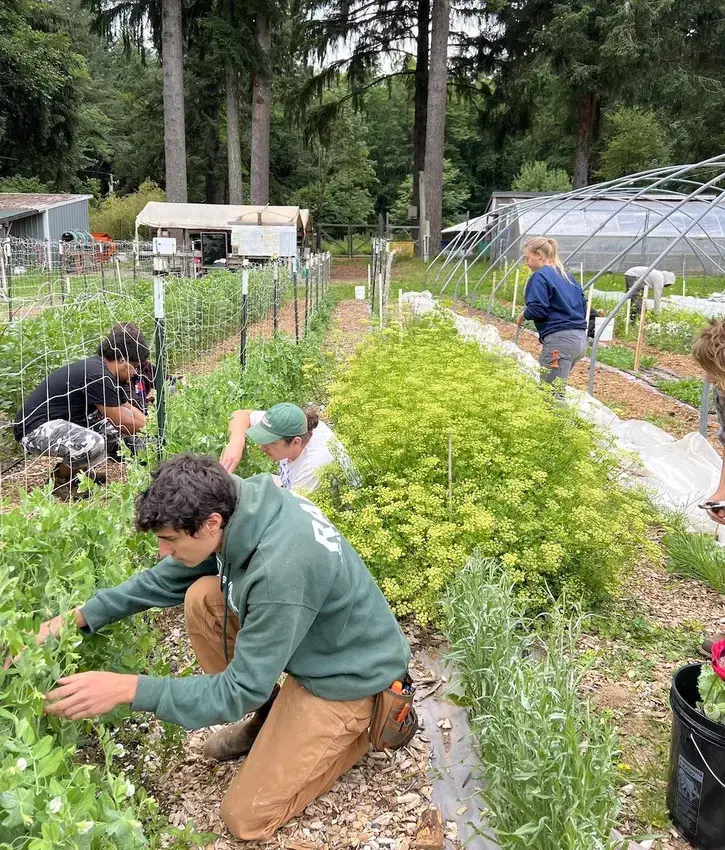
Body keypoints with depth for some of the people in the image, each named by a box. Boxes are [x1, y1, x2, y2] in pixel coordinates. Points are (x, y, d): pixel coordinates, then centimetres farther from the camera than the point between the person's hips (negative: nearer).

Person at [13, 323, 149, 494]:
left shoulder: (102, 370, 7)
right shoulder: (97, 376, -24)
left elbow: (129, 409, 15)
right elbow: (124, 423, -18)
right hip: (35, 428, -10)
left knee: (127, 416, 0)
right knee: (94, 445, -37)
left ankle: (82, 469, 13)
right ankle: (61, 477, -4)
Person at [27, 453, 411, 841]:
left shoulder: (281, 571, -38)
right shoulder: (231, 504, -14)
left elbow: (241, 690, -27)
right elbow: (164, 580, 1)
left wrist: (128, 688, -30)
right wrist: (79, 616, -5)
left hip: (347, 675, -7)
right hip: (310, 641, 8)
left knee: (246, 817, -4)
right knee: (201, 597, -6)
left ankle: (353, 730, 12)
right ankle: (268, 716, 10)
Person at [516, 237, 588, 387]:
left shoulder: (540, 276, -5)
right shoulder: (566, 276, 21)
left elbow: (537, 309, -15)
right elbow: (583, 305, 23)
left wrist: (523, 314, 4)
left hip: (560, 340, -9)